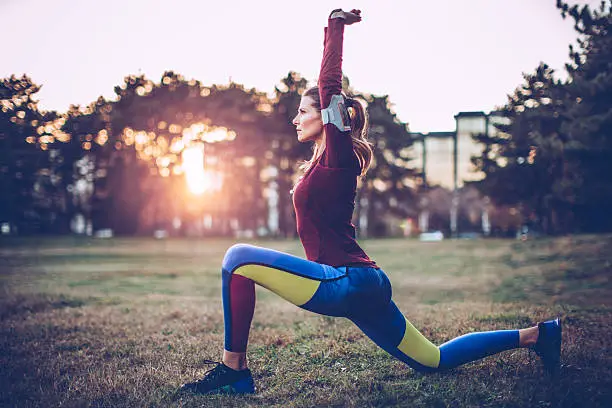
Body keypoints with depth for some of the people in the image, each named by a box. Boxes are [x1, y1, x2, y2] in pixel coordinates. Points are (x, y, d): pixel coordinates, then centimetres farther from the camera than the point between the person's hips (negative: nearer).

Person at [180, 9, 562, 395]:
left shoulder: (338, 153, -7)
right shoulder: (330, 156, 15)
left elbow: (330, 85, -12)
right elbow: (329, 85, 23)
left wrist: (337, 25, -4)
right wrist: (333, 29, 29)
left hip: (345, 283, -10)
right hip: (364, 286, 10)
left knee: (239, 257, -13)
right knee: (434, 361, 19)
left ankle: (235, 370, -10)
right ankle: (535, 335, 22)